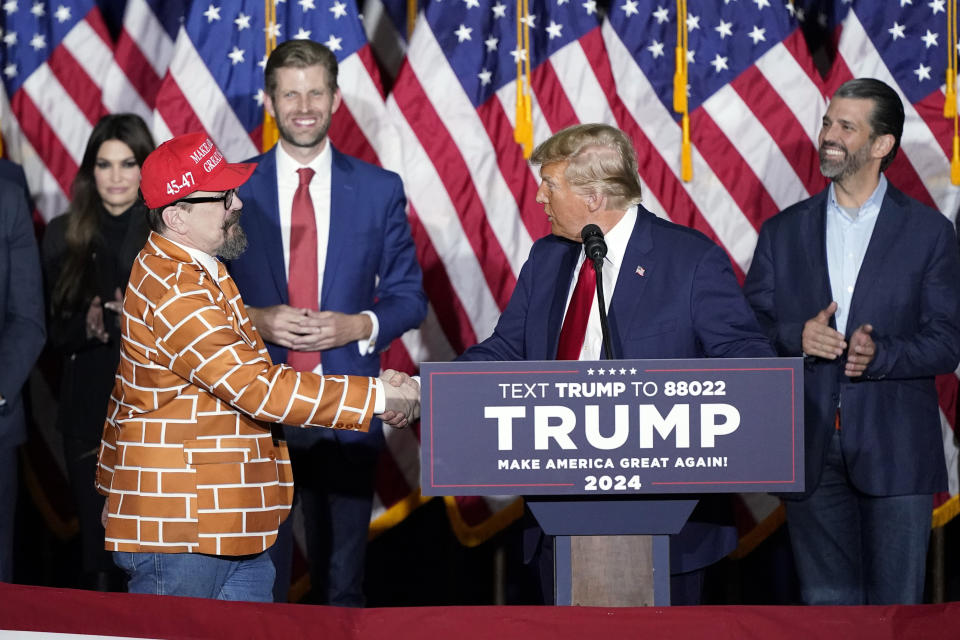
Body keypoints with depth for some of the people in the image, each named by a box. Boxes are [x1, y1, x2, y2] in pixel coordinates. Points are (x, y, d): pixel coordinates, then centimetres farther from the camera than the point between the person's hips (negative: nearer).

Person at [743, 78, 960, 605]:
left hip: (895, 453, -2)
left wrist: (880, 355, -19)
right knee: (825, 601, 7)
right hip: (812, 449, 3)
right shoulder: (783, 232, 11)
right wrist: (796, 338, -12)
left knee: (896, 603, -1)